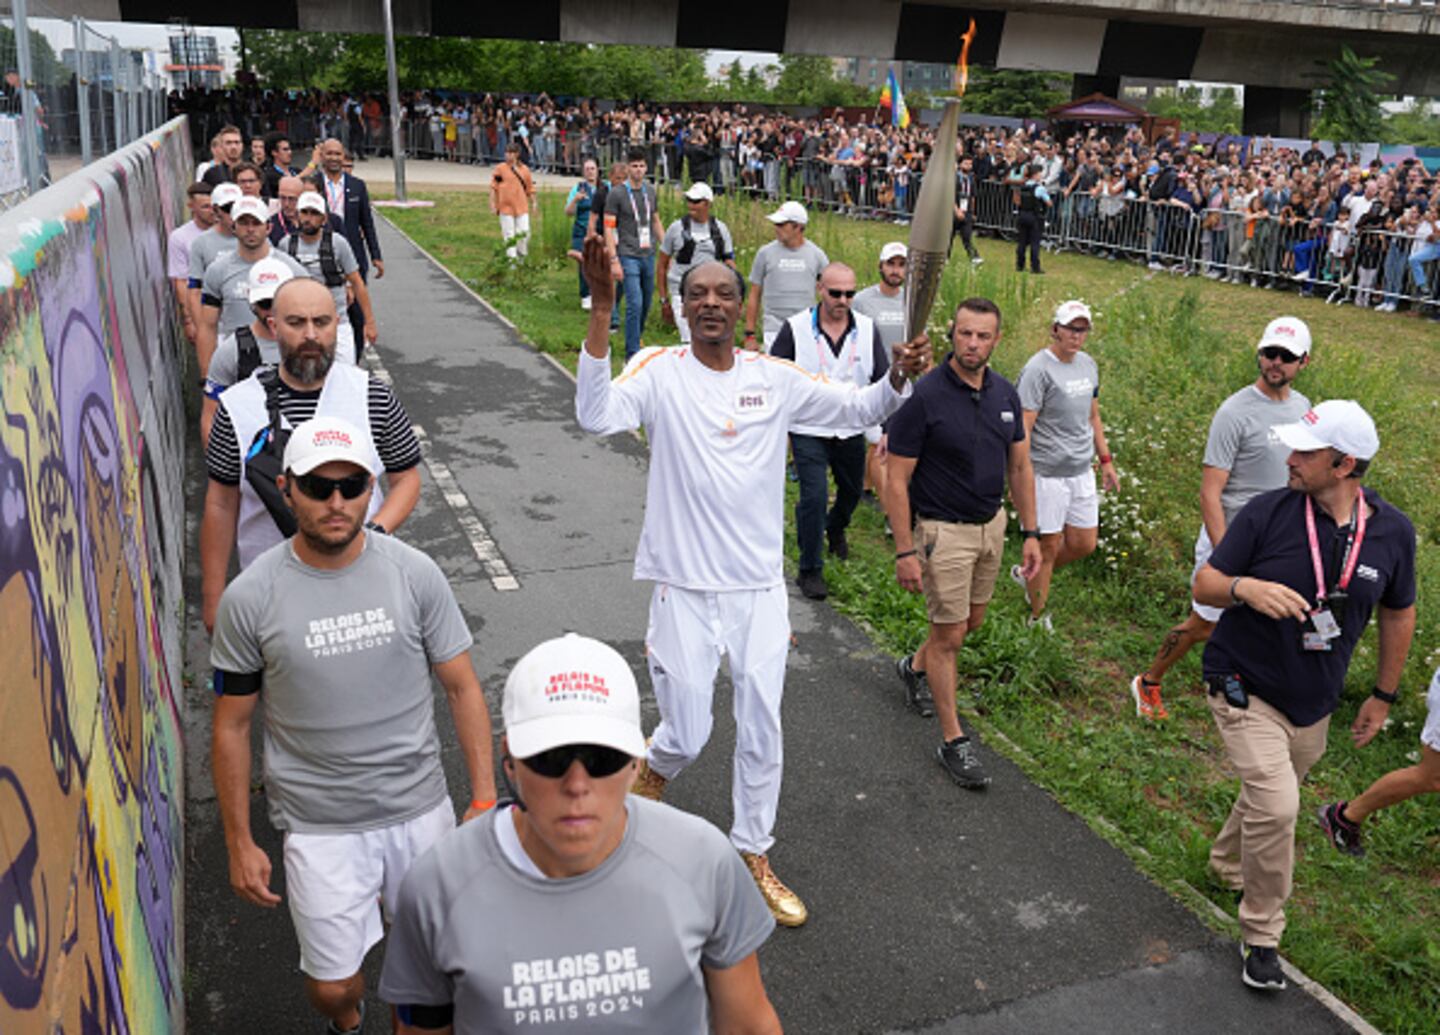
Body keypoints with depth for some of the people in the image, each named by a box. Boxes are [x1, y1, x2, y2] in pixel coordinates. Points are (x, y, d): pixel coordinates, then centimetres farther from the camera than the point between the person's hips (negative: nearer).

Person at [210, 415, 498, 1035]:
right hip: (320, 827, -1)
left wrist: (484, 799, -5)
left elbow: (462, 687, -2)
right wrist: (239, 843, 2)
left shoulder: (415, 574, -9)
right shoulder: (249, 599, -11)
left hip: (421, 809, 1)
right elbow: (232, 727, -1)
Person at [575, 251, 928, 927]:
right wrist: (601, 309, -34)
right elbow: (596, 417, -27)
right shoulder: (657, 370, -8)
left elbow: (858, 410, 9)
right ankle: (651, 772, 45)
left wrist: (898, 376, -13)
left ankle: (754, 858, 33)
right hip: (685, 591, -3)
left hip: (761, 589, 3)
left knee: (762, 732, 12)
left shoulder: (775, 378, 2)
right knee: (688, 735, 7)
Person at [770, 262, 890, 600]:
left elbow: (883, 380, 2)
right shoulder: (795, 328, -9)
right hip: (808, 430, -4)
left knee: (853, 490, 21)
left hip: (851, 429, 4)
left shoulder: (868, 330, -2)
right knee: (814, 496, -11)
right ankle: (810, 570, 5)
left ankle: (835, 529, 56)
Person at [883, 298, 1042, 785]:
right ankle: (953, 741, 14)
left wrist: (1030, 532, 7)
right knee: (949, 634, 1)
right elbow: (896, 480, -17)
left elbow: (1020, 466, 11)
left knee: (971, 621, 20)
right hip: (942, 530, -7)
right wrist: (905, 552, -19)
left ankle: (915, 667, 48)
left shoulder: (1005, 394, 1)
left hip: (992, 524, 7)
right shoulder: (924, 396, -19)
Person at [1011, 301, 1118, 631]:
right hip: (1048, 474, -8)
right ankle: (1038, 619, 17)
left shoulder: (1088, 365, 10)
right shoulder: (1038, 369, -15)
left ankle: (1029, 574, 34)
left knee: (1084, 544, 12)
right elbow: (1022, 429, -18)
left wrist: (1105, 460, 21)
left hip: (1082, 472, 8)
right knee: (1048, 546, 2)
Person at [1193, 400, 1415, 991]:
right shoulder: (1267, 513, -15)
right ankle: (1261, 936, 4)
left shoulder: (1393, 532, -7)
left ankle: (1229, 866, 53)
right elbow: (1204, 585, -10)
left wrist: (1383, 696, 12)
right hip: (1245, 689, -4)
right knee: (1275, 805, -17)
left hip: (1313, 703, 4)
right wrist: (1245, 588, -33)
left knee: (1270, 798, 21)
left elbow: (1398, 615, 8)